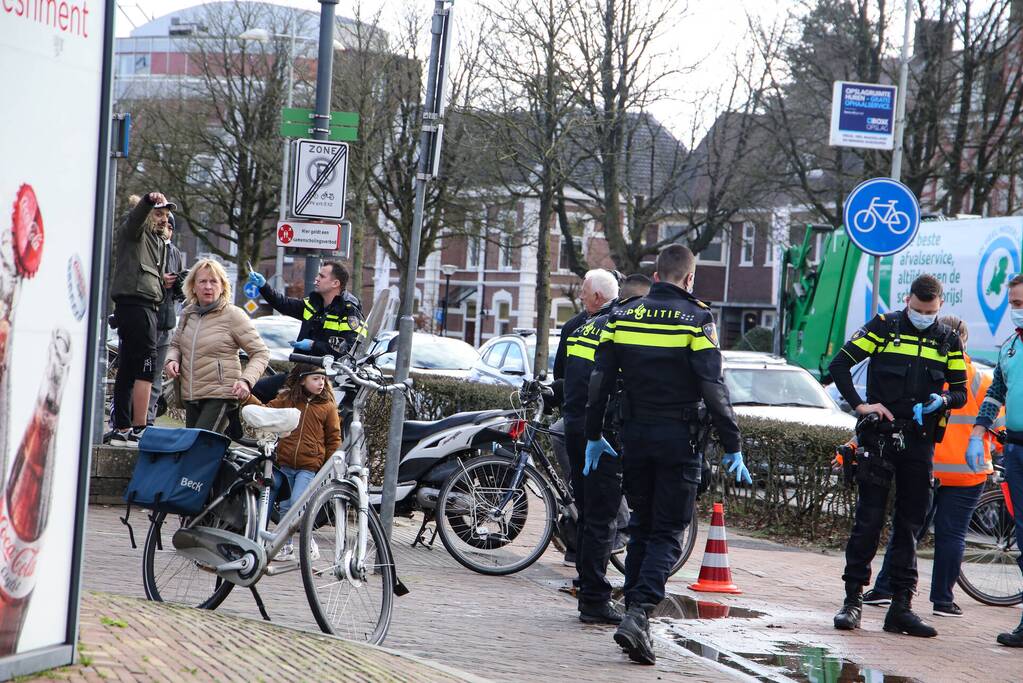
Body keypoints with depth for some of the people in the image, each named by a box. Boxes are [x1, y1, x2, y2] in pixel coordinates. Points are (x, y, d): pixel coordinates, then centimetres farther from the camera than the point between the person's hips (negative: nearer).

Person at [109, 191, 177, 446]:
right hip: (135, 303, -10)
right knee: (146, 367, -15)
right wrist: (149, 200, -44)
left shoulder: (159, 242, 26)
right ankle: (139, 430, -19)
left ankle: (121, 430, 12)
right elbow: (135, 218, -24)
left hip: (146, 306, 10)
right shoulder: (134, 233, -1)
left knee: (128, 370, 10)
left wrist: (162, 282, 11)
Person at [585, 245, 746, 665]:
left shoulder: (621, 316, 6)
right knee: (667, 534, -2)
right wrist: (732, 447, -8)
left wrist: (593, 435, 15)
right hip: (678, 440, -4)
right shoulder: (696, 319, -7)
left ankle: (635, 613, 14)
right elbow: (713, 389, -11)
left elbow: (600, 381, 6)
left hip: (635, 437, 4)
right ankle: (638, 614, -19)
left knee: (640, 528, 16)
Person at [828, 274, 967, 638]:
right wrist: (860, 404, -9)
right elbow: (839, 365, 1)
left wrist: (943, 400, -10)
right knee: (869, 519, -6)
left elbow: (961, 392, 13)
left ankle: (901, 607, 8)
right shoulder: (883, 327, 1)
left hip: (920, 442, 3)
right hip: (879, 435, -3)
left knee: (910, 526, 5)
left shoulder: (948, 340, 10)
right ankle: (853, 600, -1)